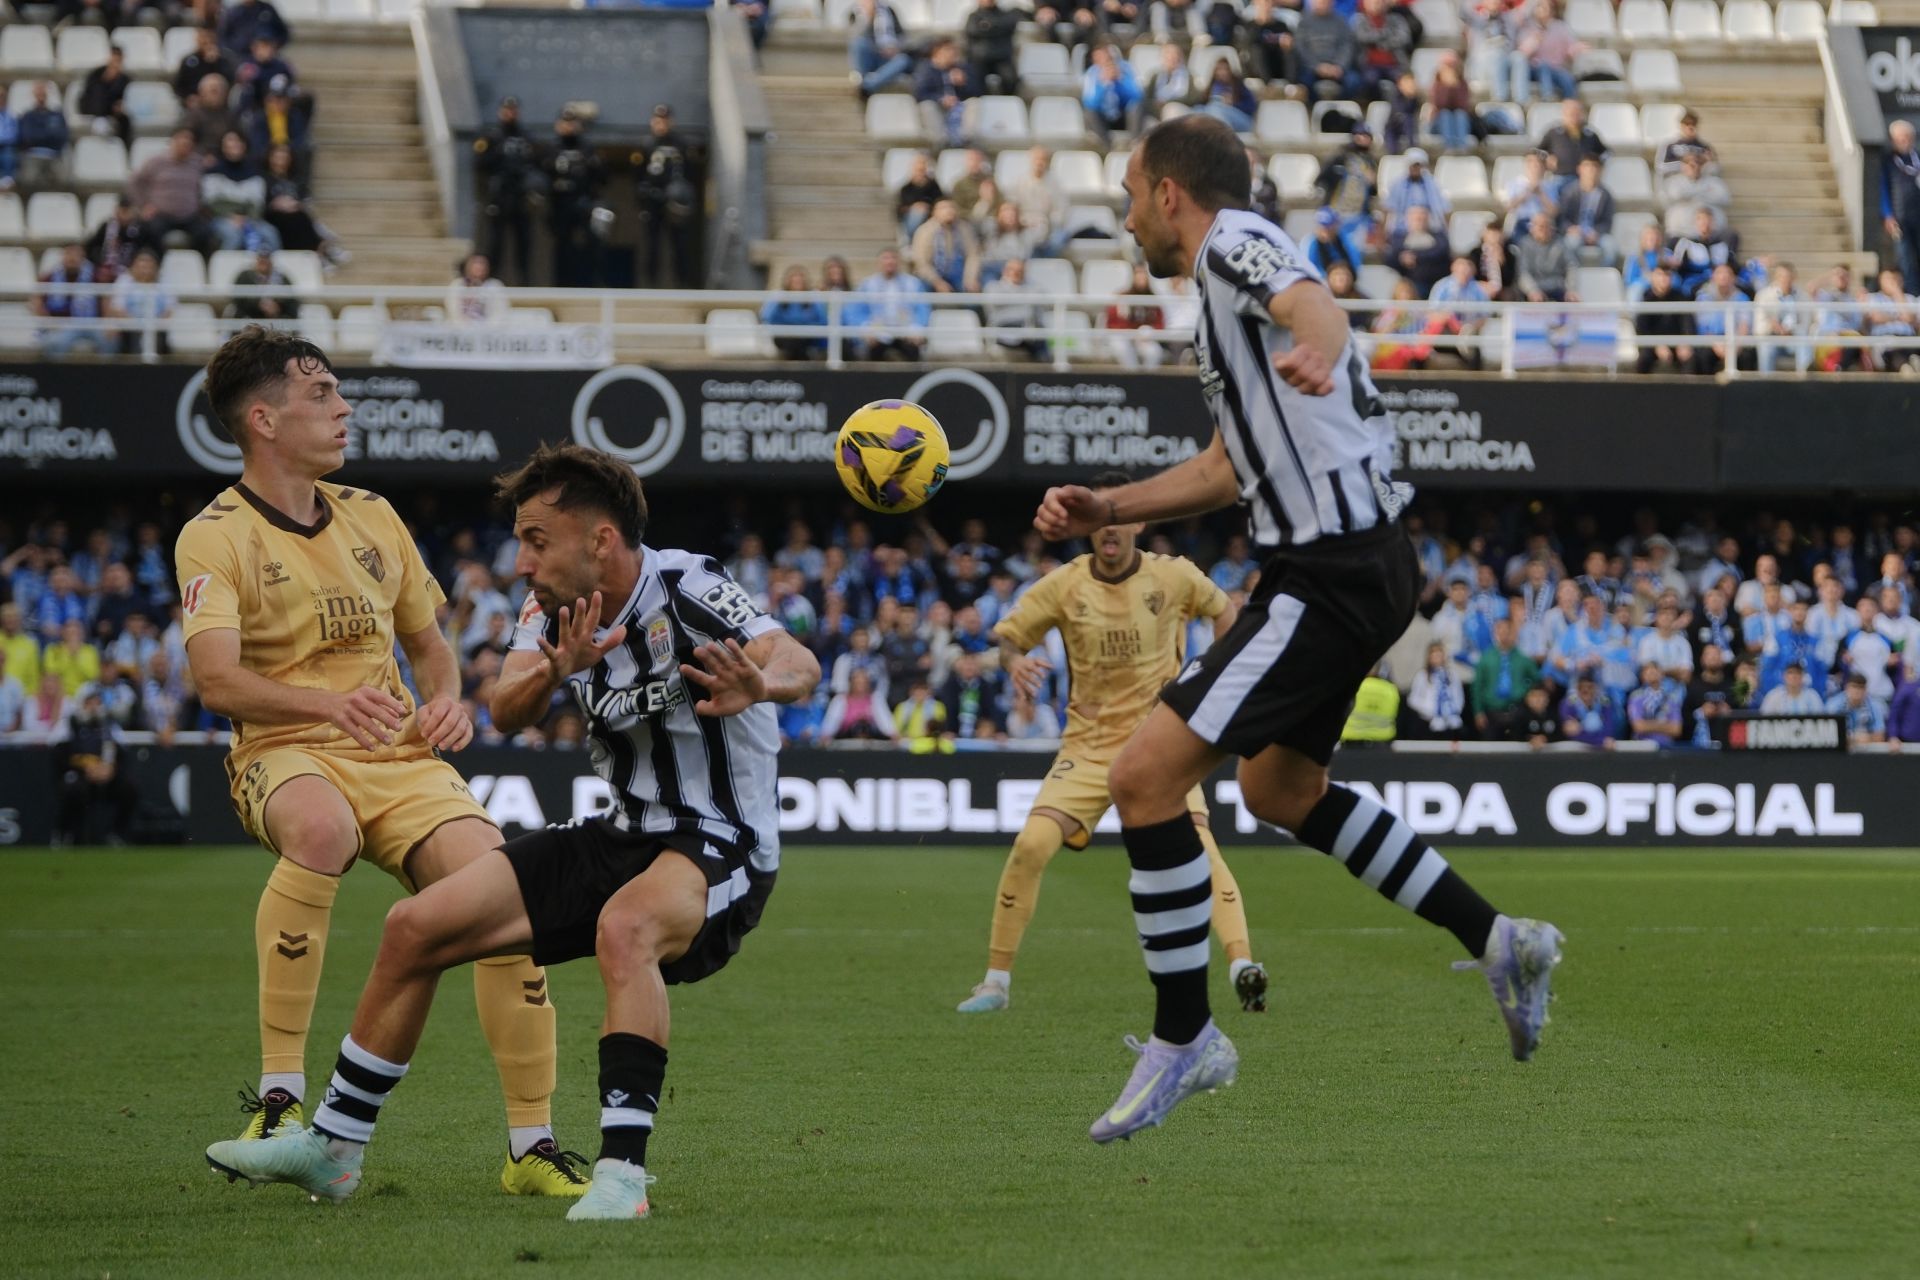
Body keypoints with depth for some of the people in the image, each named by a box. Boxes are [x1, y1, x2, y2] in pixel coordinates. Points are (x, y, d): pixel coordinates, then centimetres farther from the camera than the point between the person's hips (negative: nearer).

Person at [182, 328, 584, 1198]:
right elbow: (215, 678, -18)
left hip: (401, 758, 5)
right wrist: (328, 703, -35)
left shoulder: (371, 517, 16)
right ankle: (279, 1100, -33)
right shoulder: (216, 537, -3)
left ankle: (532, 1148, -6)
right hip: (286, 757, -5)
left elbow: (429, 644, 25)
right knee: (321, 830, -41)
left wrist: (446, 702, 2)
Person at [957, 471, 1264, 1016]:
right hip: (1089, 742, 1)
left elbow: (1224, 612, 16)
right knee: (1031, 844, -15)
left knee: (1196, 844, -24)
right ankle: (996, 981, -3)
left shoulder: (1173, 577, -3)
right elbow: (1006, 636, 4)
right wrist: (1015, 661, -20)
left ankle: (1242, 969, -29)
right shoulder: (1065, 584, -3)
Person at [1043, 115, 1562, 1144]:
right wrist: (1104, 510, 22)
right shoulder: (1227, 284, 22)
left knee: (1144, 778, -13)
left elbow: (1311, 306, -34)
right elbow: (1231, 468, 30)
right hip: (1357, 562, 11)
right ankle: (1497, 943, 29)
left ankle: (1184, 1039, -4)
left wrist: (1313, 354, -57)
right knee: (1280, 790, 27)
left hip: (1334, 576, -11)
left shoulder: (1232, 241, -9)